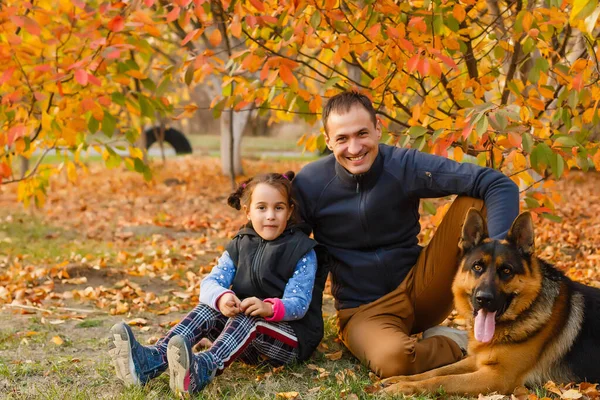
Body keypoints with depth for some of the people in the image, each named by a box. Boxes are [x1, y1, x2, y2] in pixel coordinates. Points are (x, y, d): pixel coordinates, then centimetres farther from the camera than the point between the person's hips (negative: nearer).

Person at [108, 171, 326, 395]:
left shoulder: (302, 251, -7)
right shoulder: (240, 246, 7)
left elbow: (299, 303, -16)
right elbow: (210, 283, -6)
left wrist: (269, 308, -39)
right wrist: (221, 297, -31)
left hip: (294, 339, -5)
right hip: (250, 347, 5)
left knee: (248, 320, -34)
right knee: (207, 310, -19)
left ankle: (202, 370, -61)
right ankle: (151, 360, -39)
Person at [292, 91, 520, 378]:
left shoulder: (405, 165, -12)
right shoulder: (310, 183, -10)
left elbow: (498, 184, -18)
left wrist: (498, 246, -33)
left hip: (420, 292, 2)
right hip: (364, 310, -1)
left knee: (474, 200, -17)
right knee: (393, 359, -39)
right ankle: (457, 345, -5)